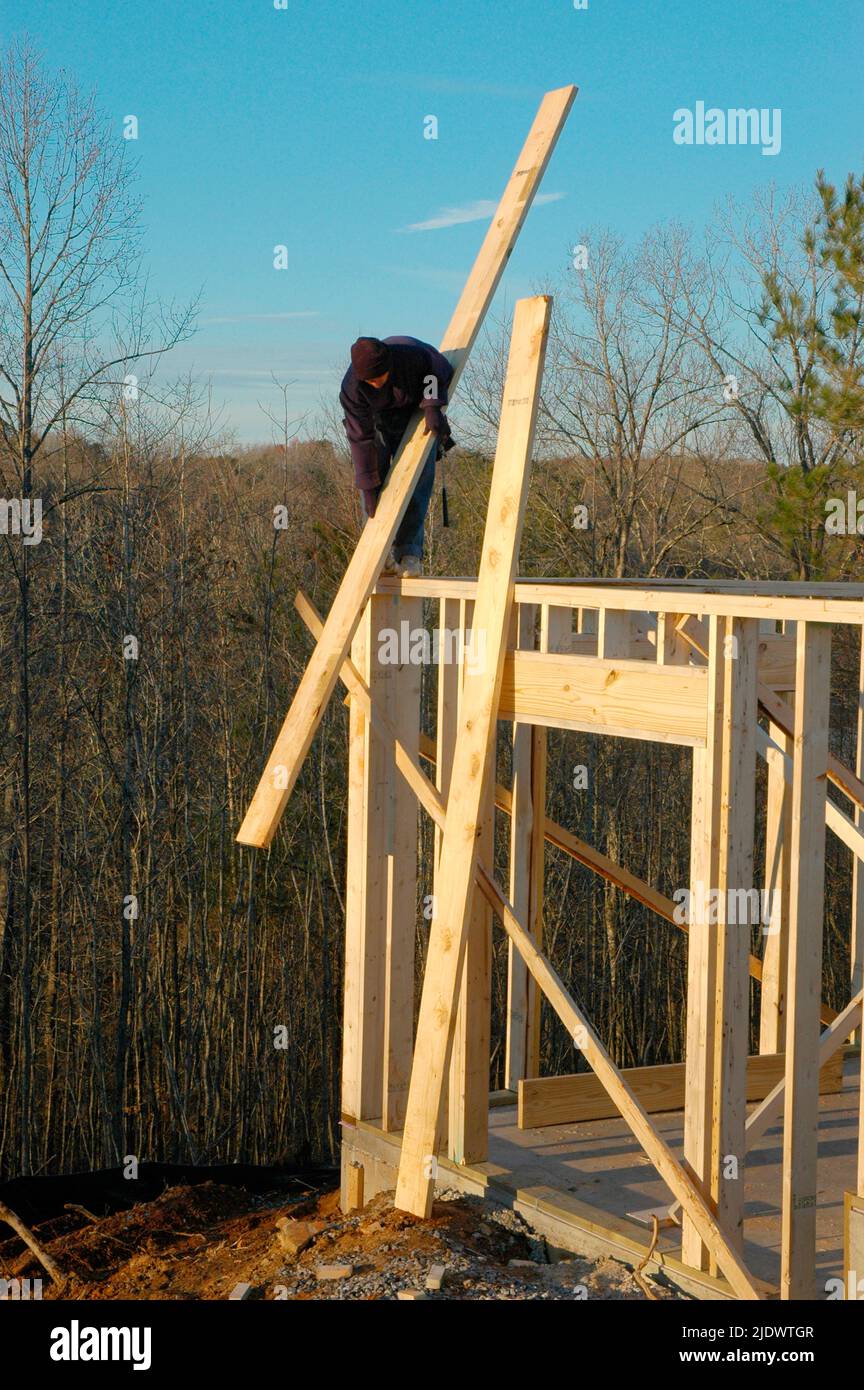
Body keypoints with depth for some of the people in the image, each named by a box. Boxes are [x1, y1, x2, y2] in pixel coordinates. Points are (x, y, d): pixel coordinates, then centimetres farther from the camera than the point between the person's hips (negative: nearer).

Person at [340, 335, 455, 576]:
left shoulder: (415, 354, -34)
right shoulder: (352, 387, -31)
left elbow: (444, 372, -11)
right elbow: (361, 438, -27)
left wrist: (433, 405, -28)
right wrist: (370, 489, -27)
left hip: (418, 415, 0)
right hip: (378, 419, 0)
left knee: (419, 479, -14)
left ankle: (410, 552, -12)